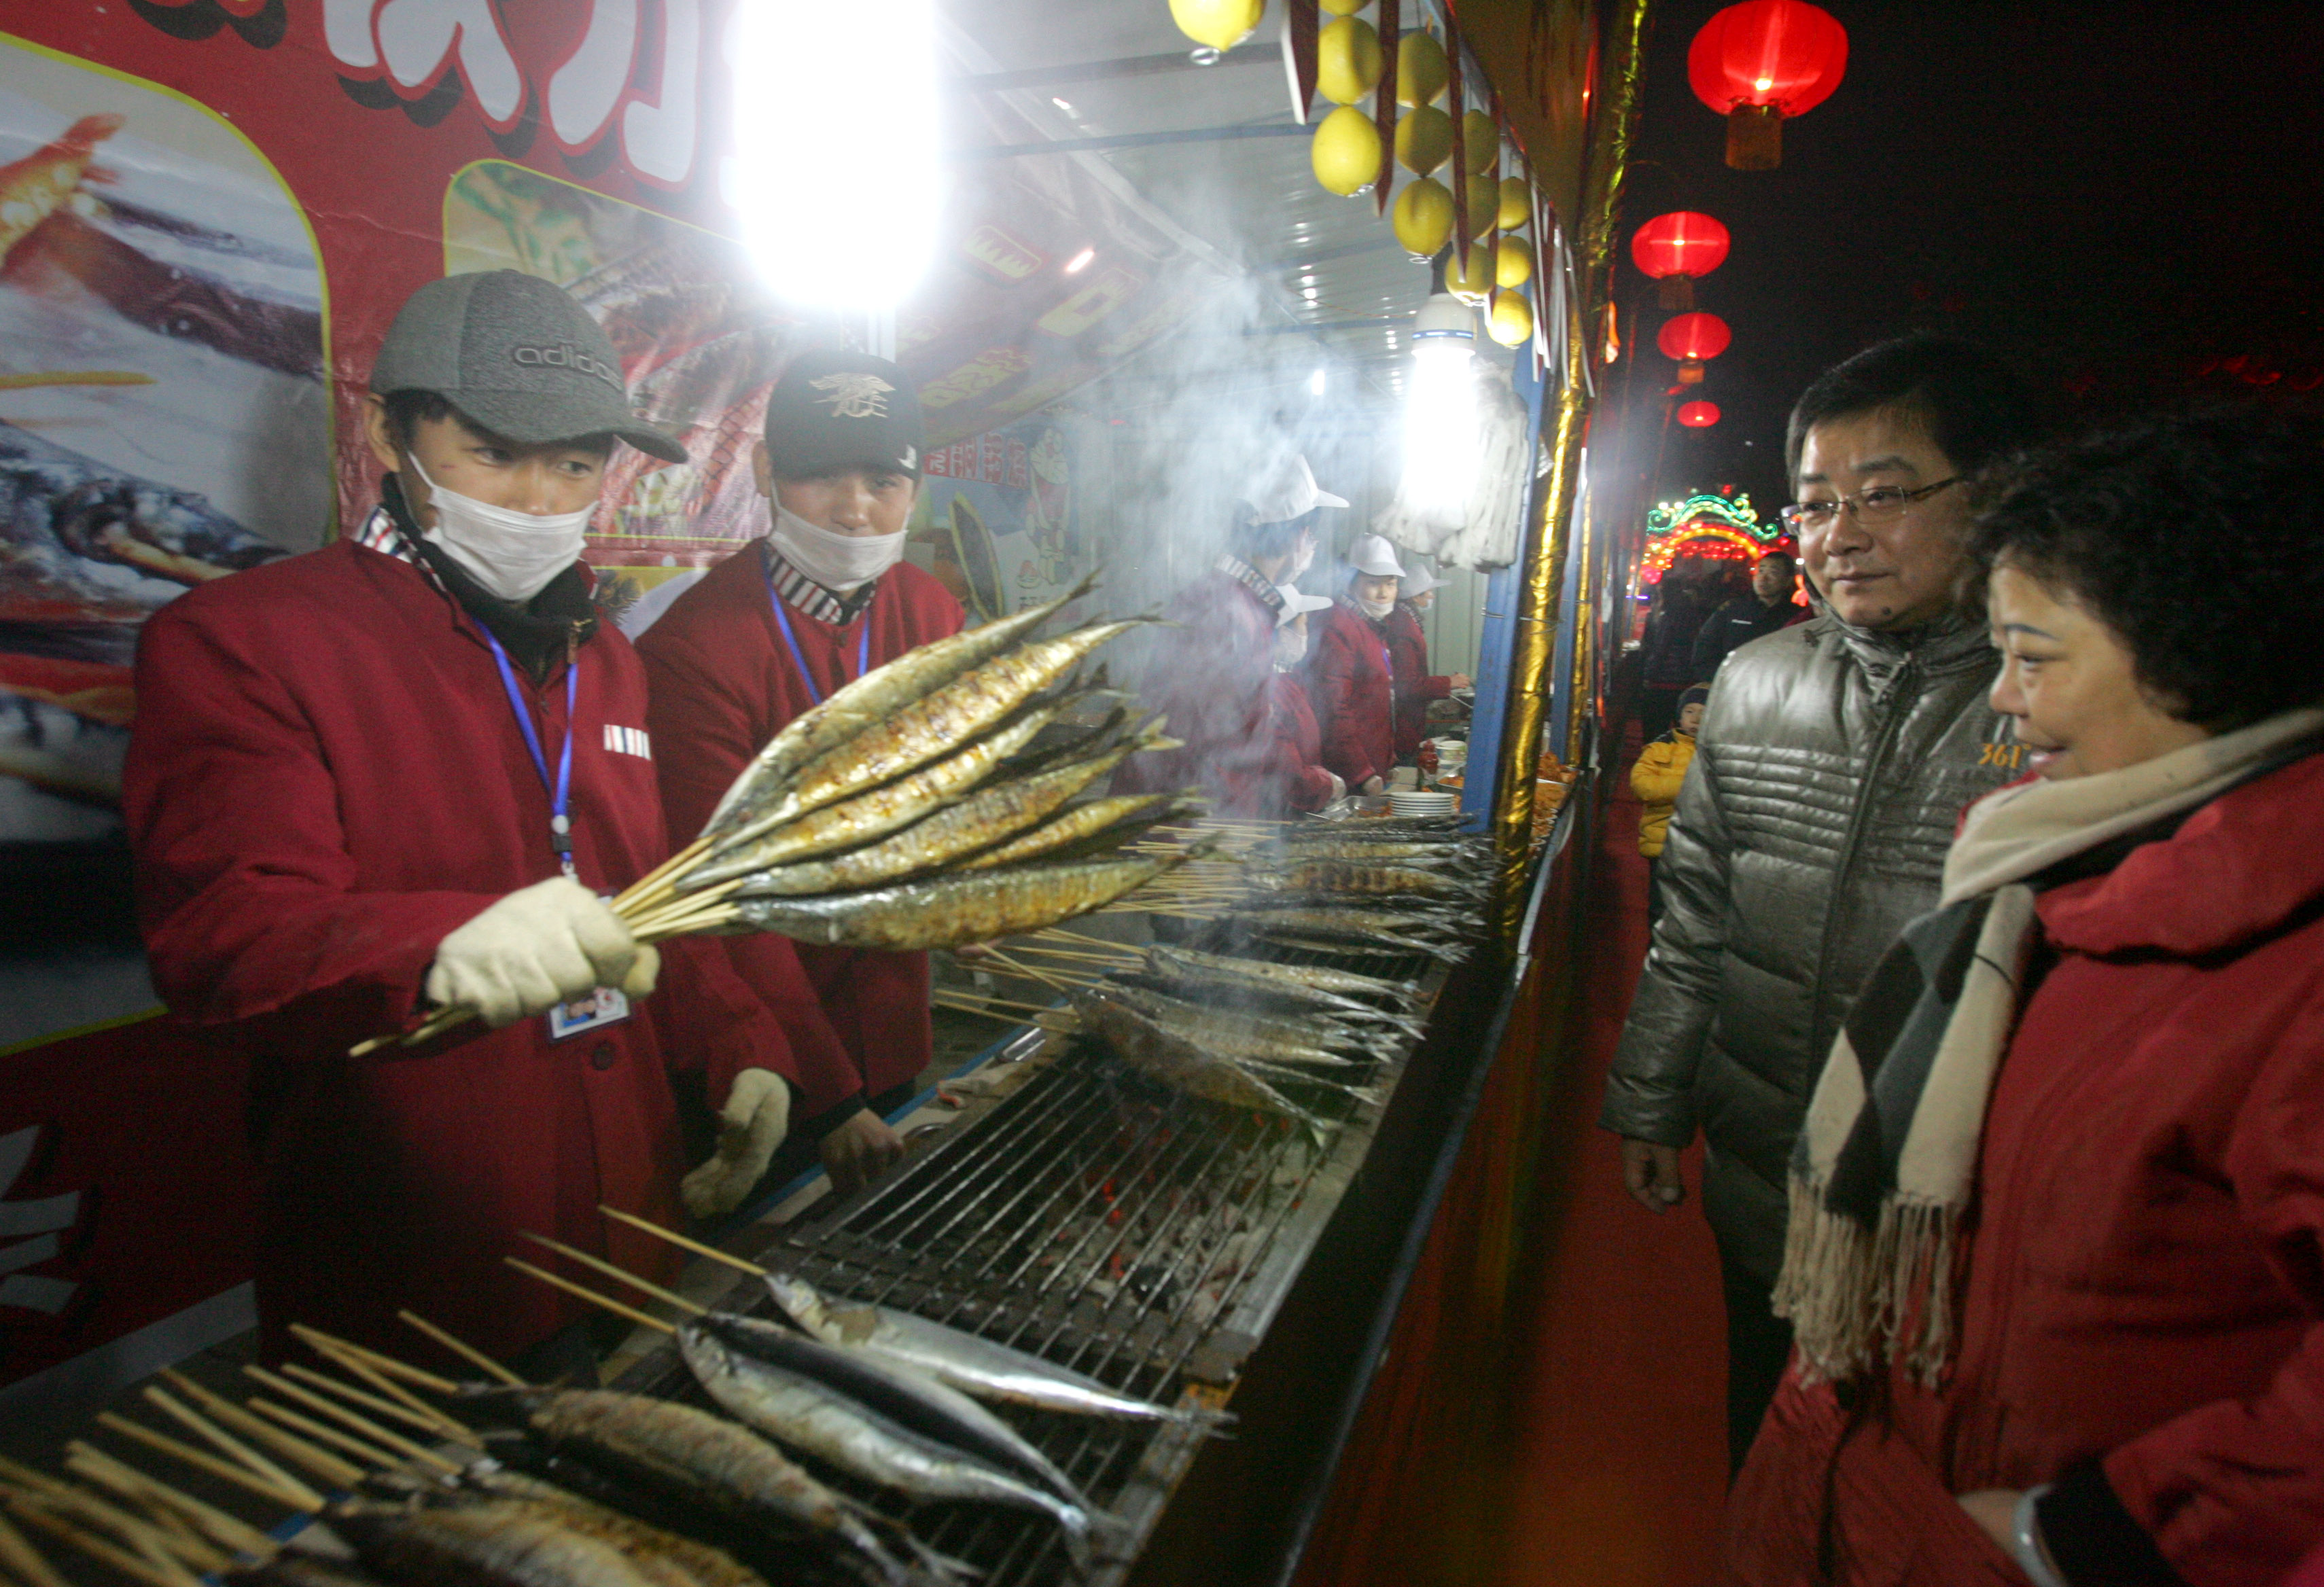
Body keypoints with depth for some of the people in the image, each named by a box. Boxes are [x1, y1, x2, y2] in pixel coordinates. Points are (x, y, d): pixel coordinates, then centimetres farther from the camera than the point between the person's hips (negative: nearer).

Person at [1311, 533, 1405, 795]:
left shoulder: (1375, 626, 18)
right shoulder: (1339, 628, -13)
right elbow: (1334, 711, -20)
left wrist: (1388, 763, 19)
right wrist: (1363, 775, -21)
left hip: (1373, 773, 9)